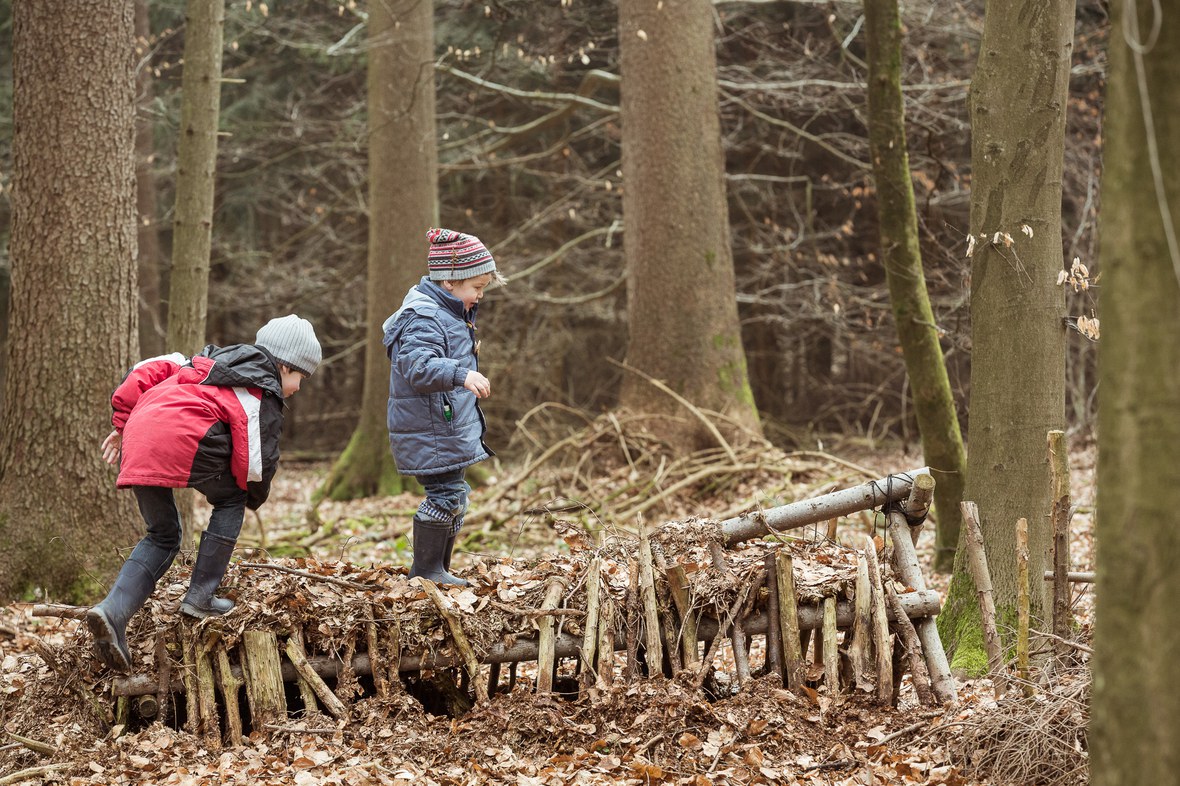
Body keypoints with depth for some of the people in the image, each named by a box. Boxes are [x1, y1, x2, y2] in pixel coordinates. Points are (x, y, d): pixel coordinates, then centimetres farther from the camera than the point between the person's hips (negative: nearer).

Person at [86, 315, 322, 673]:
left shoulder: (206, 364, 34)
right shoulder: (264, 396, 12)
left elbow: (146, 371, 26)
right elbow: (255, 460, 3)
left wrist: (122, 423, 25)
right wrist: (254, 496, 23)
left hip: (139, 437, 7)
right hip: (182, 438, -7)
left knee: (162, 536, 19)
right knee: (230, 500, 20)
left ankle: (113, 610, -1)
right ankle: (200, 596, 13)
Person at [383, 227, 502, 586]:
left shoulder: (448, 313, 16)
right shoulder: (424, 320, -20)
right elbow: (418, 368, -36)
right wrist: (461, 375, -48)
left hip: (451, 430, 11)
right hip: (431, 432, -11)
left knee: (452, 496, 15)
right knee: (445, 494, -9)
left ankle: (437, 569, 24)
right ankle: (427, 569, 0)